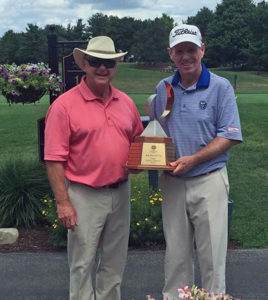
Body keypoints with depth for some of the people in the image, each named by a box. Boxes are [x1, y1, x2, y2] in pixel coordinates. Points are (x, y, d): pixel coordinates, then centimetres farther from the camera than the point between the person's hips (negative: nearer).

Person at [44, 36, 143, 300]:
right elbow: (55, 159, -12)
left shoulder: (125, 102, 6)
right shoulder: (65, 105, -11)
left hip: (120, 192, 5)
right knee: (82, 264, 6)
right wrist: (63, 203, -15)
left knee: (115, 262, 17)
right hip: (84, 196, -5)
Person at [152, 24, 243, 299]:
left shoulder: (220, 87, -5)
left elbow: (229, 136, -9)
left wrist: (193, 160, -19)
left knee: (212, 254, 3)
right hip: (172, 182, 4)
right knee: (175, 253, 12)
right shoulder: (163, 89, 8)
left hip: (208, 181, -3)